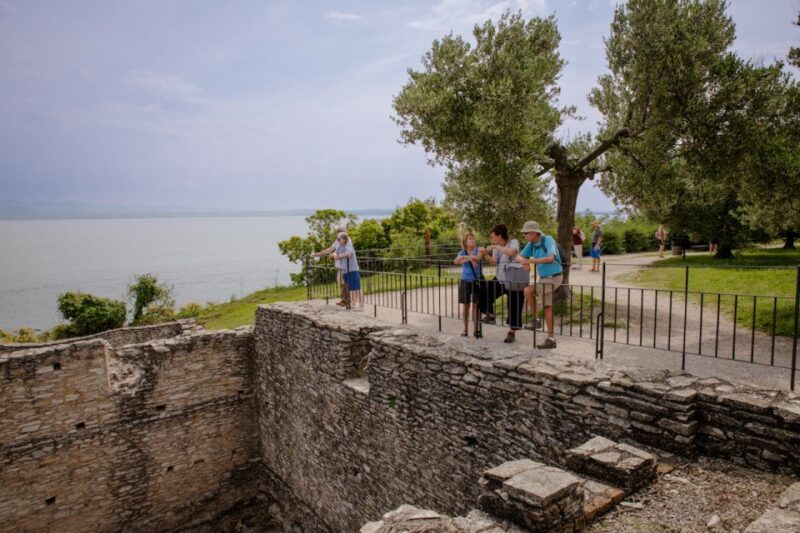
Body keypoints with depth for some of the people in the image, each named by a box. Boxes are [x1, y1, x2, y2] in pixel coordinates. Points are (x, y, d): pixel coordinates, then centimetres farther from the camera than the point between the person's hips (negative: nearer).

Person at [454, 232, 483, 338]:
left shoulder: (478, 250, 1)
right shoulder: (462, 252, 4)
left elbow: (478, 257, -23)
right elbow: (456, 261, -16)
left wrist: (465, 257, -23)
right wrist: (469, 259, -25)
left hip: (476, 281, -1)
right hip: (465, 281, 1)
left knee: (476, 305, -1)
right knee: (466, 305, 7)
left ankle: (475, 329, 5)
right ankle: (465, 329, 15)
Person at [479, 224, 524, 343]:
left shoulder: (513, 242, -8)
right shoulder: (497, 248, 11)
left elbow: (511, 252, -31)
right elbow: (493, 262, -2)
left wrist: (495, 247, -25)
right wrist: (485, 254, -17)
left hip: (516, 281, -7)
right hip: (501, 279, 7)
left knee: (514, 308, 0)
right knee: (484, 291, -8)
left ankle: (512, 333, 13)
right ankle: (490, 315, 9)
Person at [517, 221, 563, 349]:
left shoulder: (548, 240, -19)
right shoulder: (531, 244, 3)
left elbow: (550, 258, -33)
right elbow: (518, 257, 9)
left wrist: (531, 261, -32)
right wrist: (524, 260, -16)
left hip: (553, 277, -8)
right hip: (544, 278, 9)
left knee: (528, 290, -21)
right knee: (547, 308, 8)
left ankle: (535, 319, -5)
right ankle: (551, 339, 13)